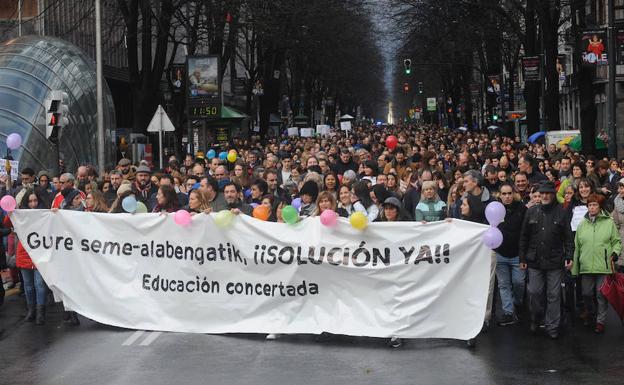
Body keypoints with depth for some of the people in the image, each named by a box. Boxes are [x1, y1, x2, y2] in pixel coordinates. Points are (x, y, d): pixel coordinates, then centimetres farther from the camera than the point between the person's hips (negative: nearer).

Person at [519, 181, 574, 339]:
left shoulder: (562, 212, 1)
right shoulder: (531, 212, 6)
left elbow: (568, 237, 1)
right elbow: (523, 236, 9)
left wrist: (569, 257, -9)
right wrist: (522, 258, 6)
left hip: (555, 261, -2)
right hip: (534, 261, 2)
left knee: (554, 295, 3)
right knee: (534, 292, 3)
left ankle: (552, 326, 12)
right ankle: (535, 320, 25)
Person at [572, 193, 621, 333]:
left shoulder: (609, 222, 2)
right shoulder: (582, 224, 9)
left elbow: (617, 241, 8)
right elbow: (577, 247, 11)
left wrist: (615, 252, -13)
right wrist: (574, 268, 10)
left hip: (603, 266, -3)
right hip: (586, 267, 3)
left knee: (601, 295, 1)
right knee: (587, 294, 9)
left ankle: (600, 321, 13)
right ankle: (591, 314, 32)